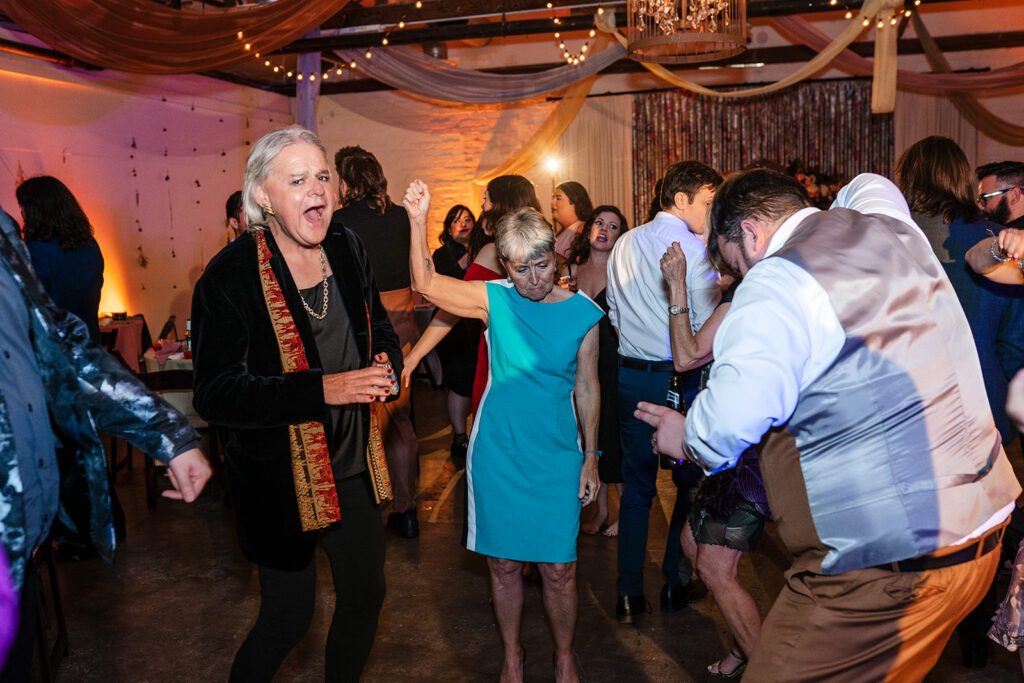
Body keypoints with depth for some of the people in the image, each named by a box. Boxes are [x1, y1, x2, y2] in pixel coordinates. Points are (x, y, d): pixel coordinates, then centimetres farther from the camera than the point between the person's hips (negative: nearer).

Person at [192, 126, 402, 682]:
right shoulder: (231, 275, -17)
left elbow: (381, 330, 16)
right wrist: (322, 389, -30)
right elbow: (215, 395, -21)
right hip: (279, 482, -6)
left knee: (366, 597, 18)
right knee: (288, 619, 8)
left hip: (354, 469, 6)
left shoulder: (347, 251, 2)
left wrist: (386, 364, -8)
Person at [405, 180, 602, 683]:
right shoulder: (495, 300, -5)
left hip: (557, 458, 0)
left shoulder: (583, 314, -5)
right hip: (496, 453, 1)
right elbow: (426, 284, -5)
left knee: (557, 569, 6)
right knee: (503, 563, 12)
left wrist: (591, 457, 4)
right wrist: (418, 221, -17)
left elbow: (586, 387, 2)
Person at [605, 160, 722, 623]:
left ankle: (629, 594, 17)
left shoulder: (624, 246, 7)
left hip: (630, 374, 6)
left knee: (637, 485, 13)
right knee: (691, 482, 13)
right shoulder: (695, 250, -13)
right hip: (680, 378, -5)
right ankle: (675, 584, 24)